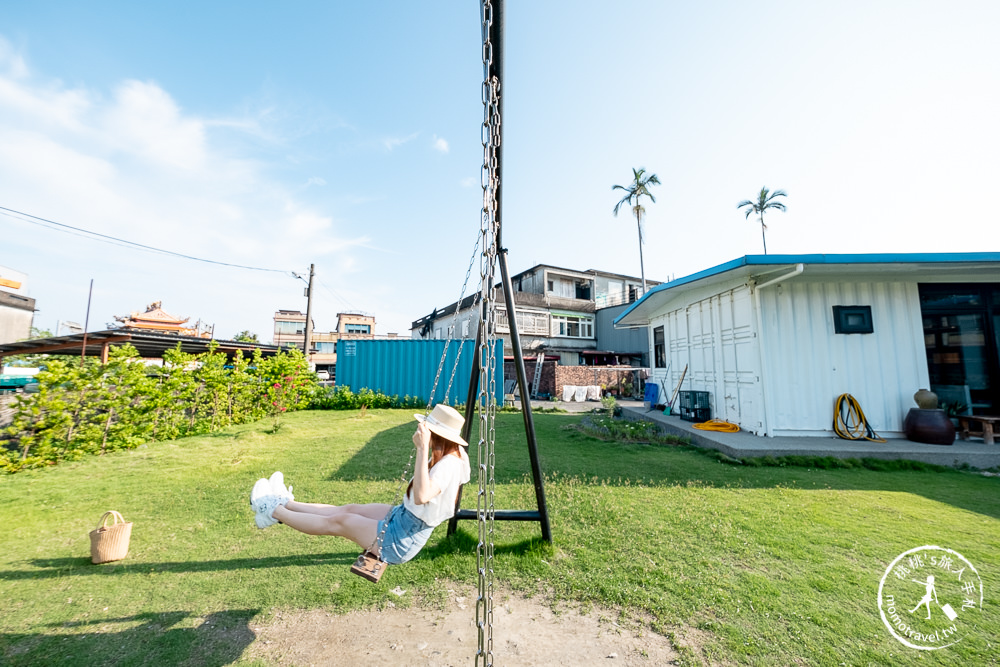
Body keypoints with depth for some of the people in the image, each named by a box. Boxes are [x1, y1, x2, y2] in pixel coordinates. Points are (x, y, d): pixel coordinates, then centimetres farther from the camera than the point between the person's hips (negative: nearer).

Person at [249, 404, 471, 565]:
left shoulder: (449, 465, -32)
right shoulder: (451, 456, -5)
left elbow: (421, 496, -49)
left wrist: (423, 449, -47)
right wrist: (422, 449, -1)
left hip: (401, 542, -8)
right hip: (403, 517, 8)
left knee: (338, 522, 3)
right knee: (349, 510, 15)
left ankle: (275, 512, 22)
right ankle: (285, 503, 31)